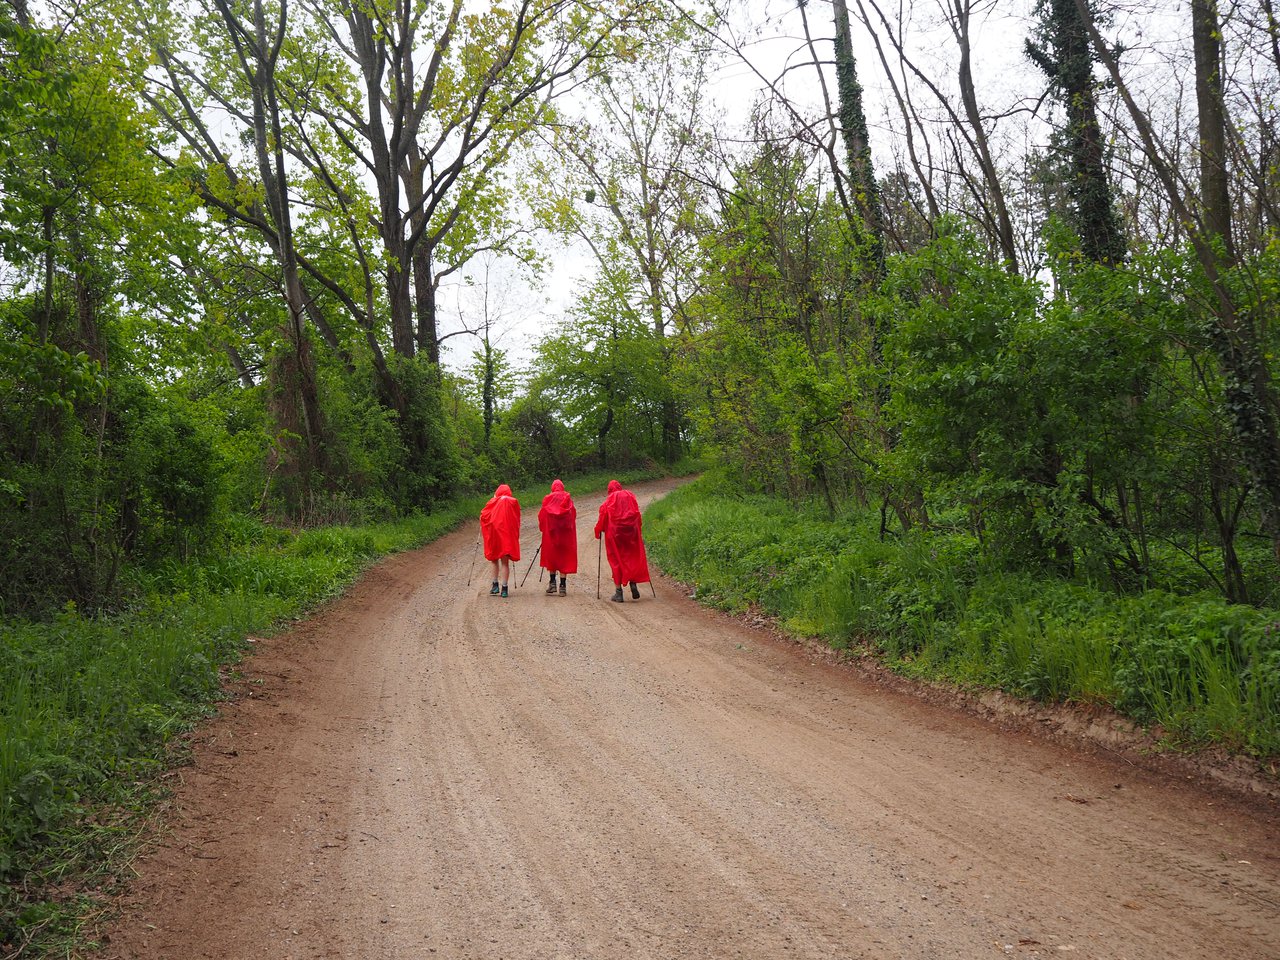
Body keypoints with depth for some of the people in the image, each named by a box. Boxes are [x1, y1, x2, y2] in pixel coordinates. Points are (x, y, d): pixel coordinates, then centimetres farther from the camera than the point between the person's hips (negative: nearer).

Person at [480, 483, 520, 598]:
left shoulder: (493, 502, 2)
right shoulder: (514, 502, 4)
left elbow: (483, 515, 2)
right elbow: (517, 520, 7)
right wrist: (515, 535, 18)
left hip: (494, 533, 0)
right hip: (508, 535, 0)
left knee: (494, 560, 14)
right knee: (505, 562, 2)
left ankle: (495, 585, 8)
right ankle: (504, 588, -2)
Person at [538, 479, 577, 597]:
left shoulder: (547, 499, 1)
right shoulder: (568, 498, 3)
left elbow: (542, 516, 1)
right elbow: (573, 515, 2)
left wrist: (543, 529, 11)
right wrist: (569, 527, 11)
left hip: (550, 532, 0)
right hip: (566, 533, 0)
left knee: (551, 556, 13)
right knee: (564, 557, 3)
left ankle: (552, 583, 7)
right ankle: (563, 586, -1)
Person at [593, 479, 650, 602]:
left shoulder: (610, 499, 4)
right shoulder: (630, 495, 11)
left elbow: (603, 515, -2)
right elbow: (637, 513, 13)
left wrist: (598, 531, 5)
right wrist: (638, 530, 21)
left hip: (614, 532, -2)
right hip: (631, 531, 2)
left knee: (616, 560, 2)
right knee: (633, 558, 11)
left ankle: (618, 592, -2)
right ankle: (633, 584, -2)